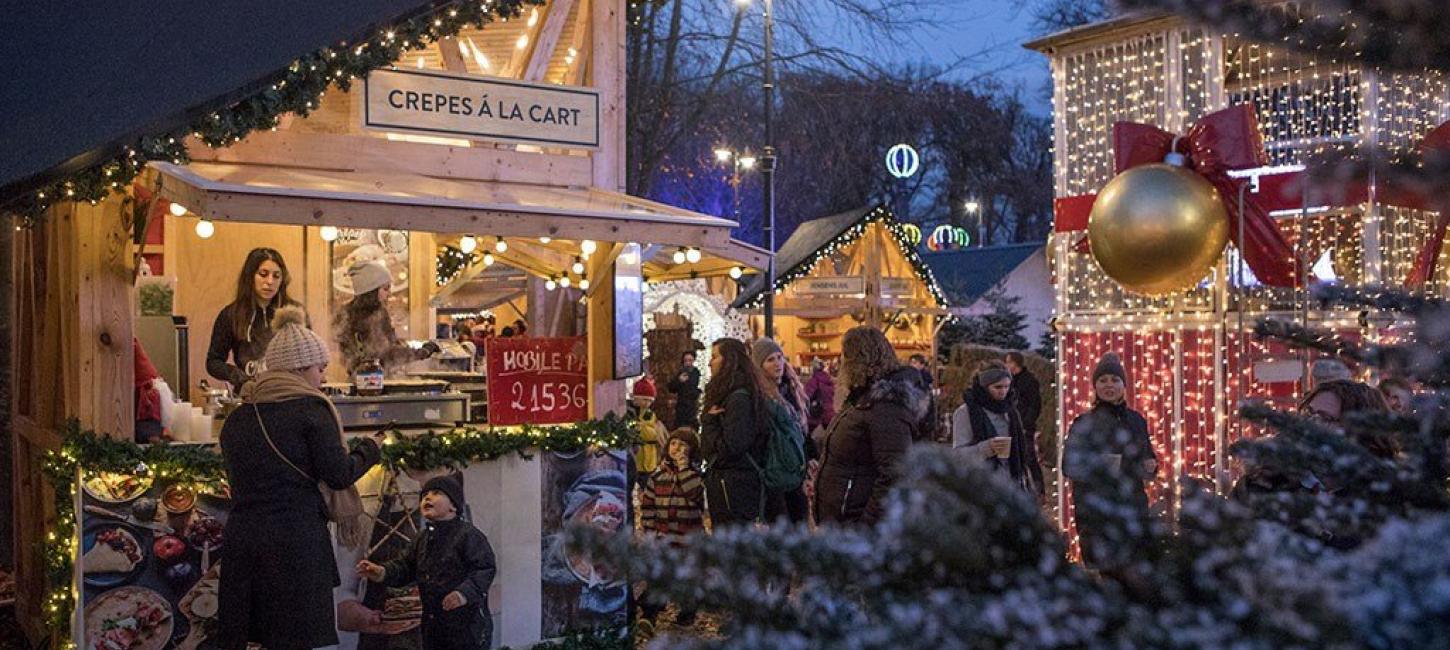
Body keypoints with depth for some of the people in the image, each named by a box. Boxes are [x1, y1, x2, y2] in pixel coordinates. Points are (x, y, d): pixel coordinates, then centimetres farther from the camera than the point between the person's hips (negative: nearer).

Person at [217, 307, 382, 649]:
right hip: (296, 541, -6)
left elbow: (238, 480, 18)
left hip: (241, 535, 6)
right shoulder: (311, 409, -5)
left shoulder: (236, 418, 12)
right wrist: (368, 452, 8)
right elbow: (339, 475, -10)